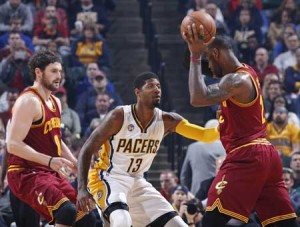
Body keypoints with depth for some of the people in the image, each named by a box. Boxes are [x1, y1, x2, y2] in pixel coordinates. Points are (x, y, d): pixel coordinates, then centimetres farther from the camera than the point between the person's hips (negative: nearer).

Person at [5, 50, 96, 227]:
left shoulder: (55, 102, 14)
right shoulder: (29, 101, -16)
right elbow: (13, 144, -24)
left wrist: (76, 164, 14)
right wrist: (50, 160, -31)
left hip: (50, 173, 10)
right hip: (26, 174, -10)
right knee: (68, 211, -29)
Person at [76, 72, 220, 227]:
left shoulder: (167, 121, -4)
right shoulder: (119, 116, -18)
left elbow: (204, 135, -9)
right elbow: (87, 150, -14)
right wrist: (82, 189, -24)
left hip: (137, 183, 7)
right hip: (108, 179, -7)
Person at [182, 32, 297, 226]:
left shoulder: (237, 80, -14)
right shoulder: (247, 73, 14)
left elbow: (199, 98, -28)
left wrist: (196, 56, -21)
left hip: (246, 158, -10)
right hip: (267, 154, 10)